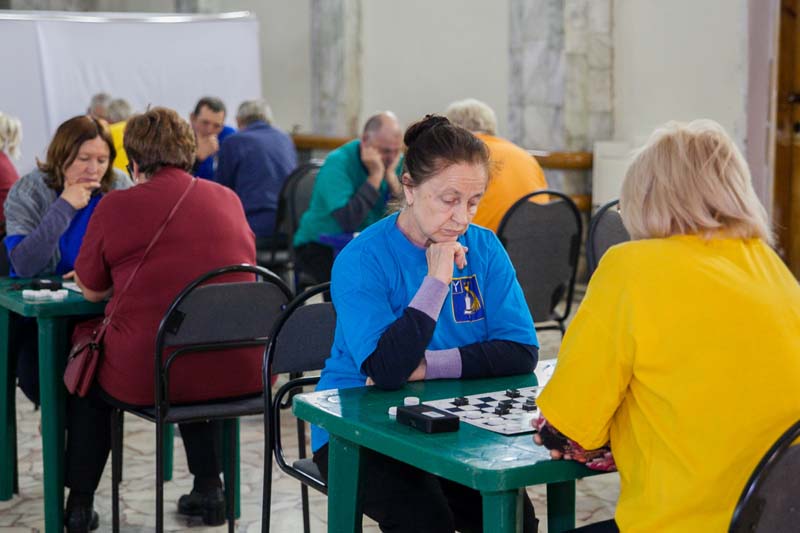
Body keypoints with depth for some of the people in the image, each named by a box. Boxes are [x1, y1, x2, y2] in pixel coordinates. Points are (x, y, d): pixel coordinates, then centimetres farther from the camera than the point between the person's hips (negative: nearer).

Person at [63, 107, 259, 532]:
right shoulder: (228, 199, 7)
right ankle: (209, 489, 34)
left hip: (147, 377, -3)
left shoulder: (116, 207, -5)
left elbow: (89, 291, 6)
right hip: (239, 373, 4)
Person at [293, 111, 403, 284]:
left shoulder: (397, 163, 0)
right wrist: (376, 176, -24)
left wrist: (391, 176, -18)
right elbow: (348, 221, -30)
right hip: (320, 247, -5)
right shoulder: (338, 163, -16)